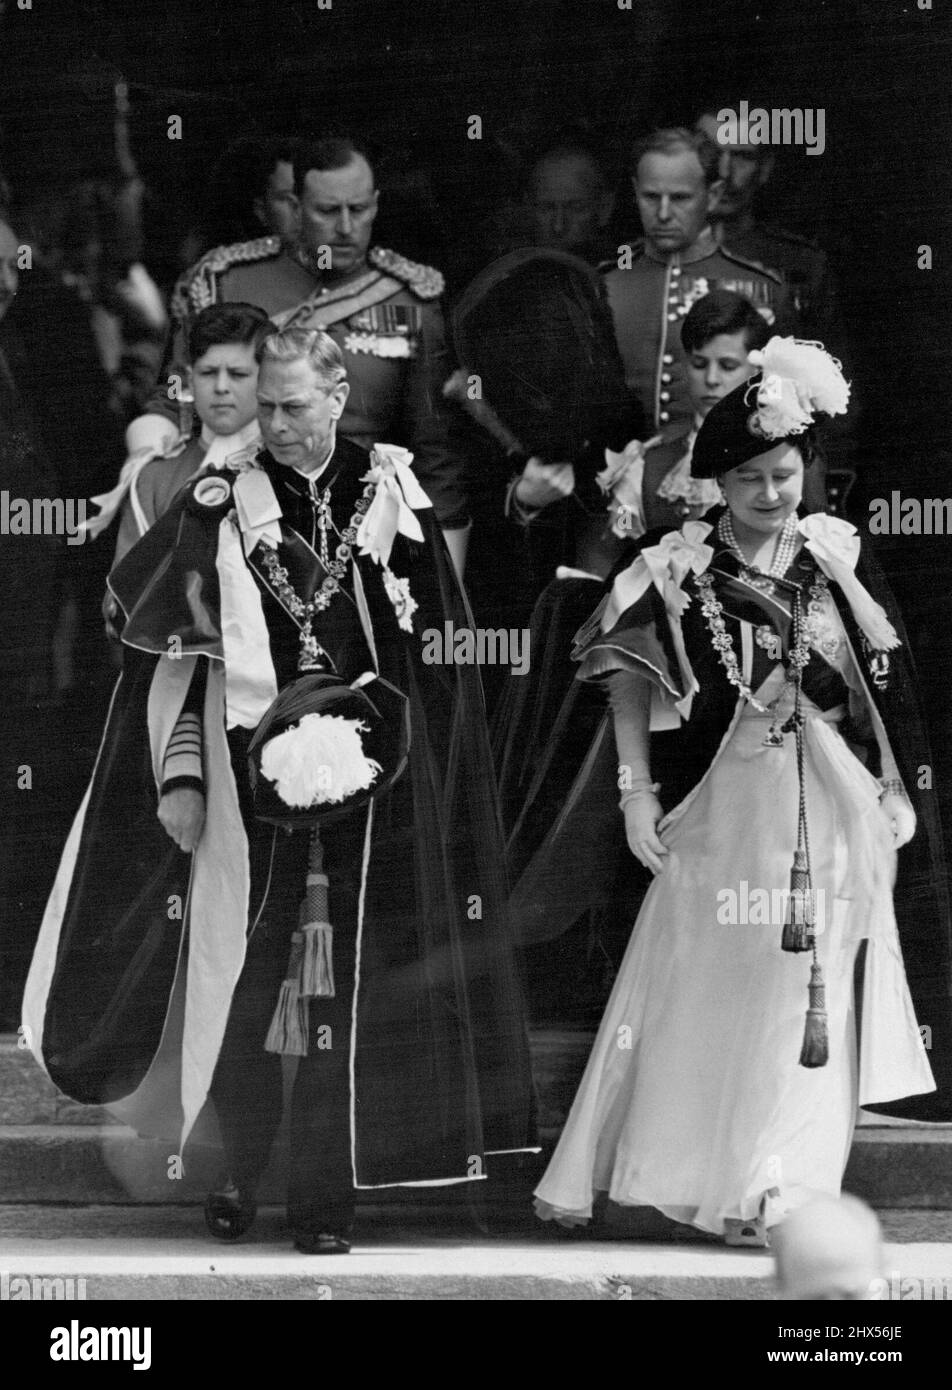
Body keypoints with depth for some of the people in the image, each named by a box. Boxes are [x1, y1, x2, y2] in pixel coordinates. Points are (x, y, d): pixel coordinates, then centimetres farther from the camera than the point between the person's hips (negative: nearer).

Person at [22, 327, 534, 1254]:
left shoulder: (389, 497, 5)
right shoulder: (223, 503, 2)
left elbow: (438, 653, 8)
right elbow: (179, 651, 3)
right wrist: (181, 776, -3)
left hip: (369, 771, 1)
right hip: (251, 769, 0)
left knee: (352, 986, 0)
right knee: (245, 974, -1)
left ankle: (327, 1193, 7)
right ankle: (239, 1172, 13)